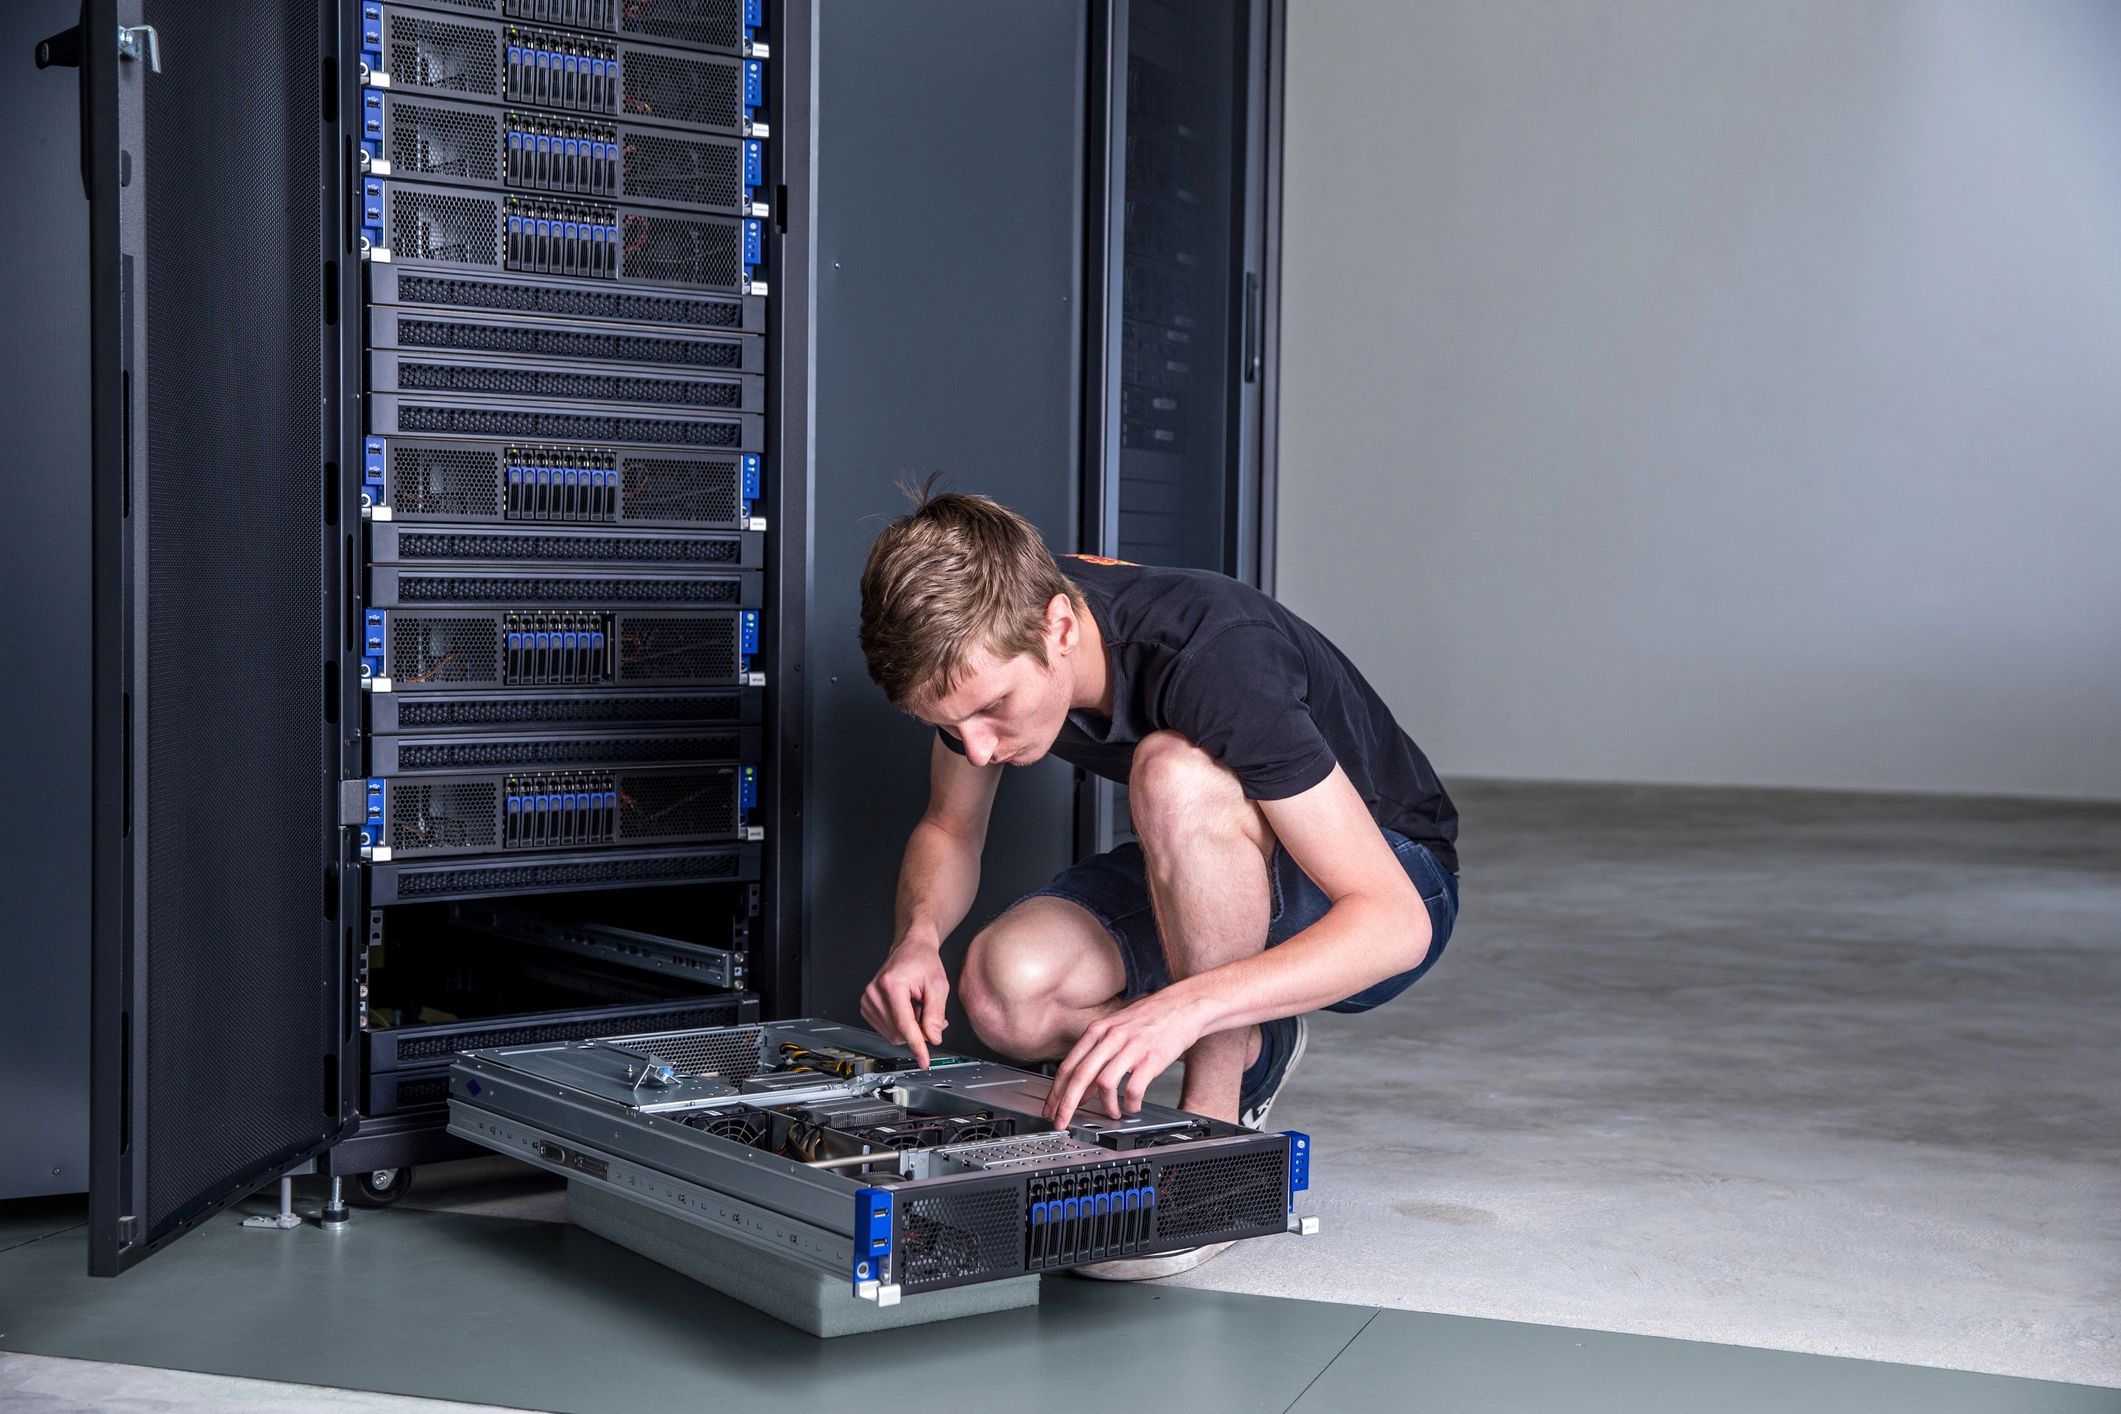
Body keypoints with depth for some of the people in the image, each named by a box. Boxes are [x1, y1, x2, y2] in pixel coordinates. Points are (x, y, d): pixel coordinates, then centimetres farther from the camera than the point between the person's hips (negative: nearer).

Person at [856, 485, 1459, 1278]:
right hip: (1206, 886, 6)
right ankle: (1249, 1050, 3)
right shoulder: (987, 646, -16)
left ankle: (1219, 1124, -21)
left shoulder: (1216, 656, -35)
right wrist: (918, 935, -22)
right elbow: (949, 831, 1)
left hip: (1392, 880, -6)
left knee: (1172, 771, -37)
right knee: (1006, 991, -24)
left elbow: (1395, 923, -36)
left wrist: (1183, 1006, -50)